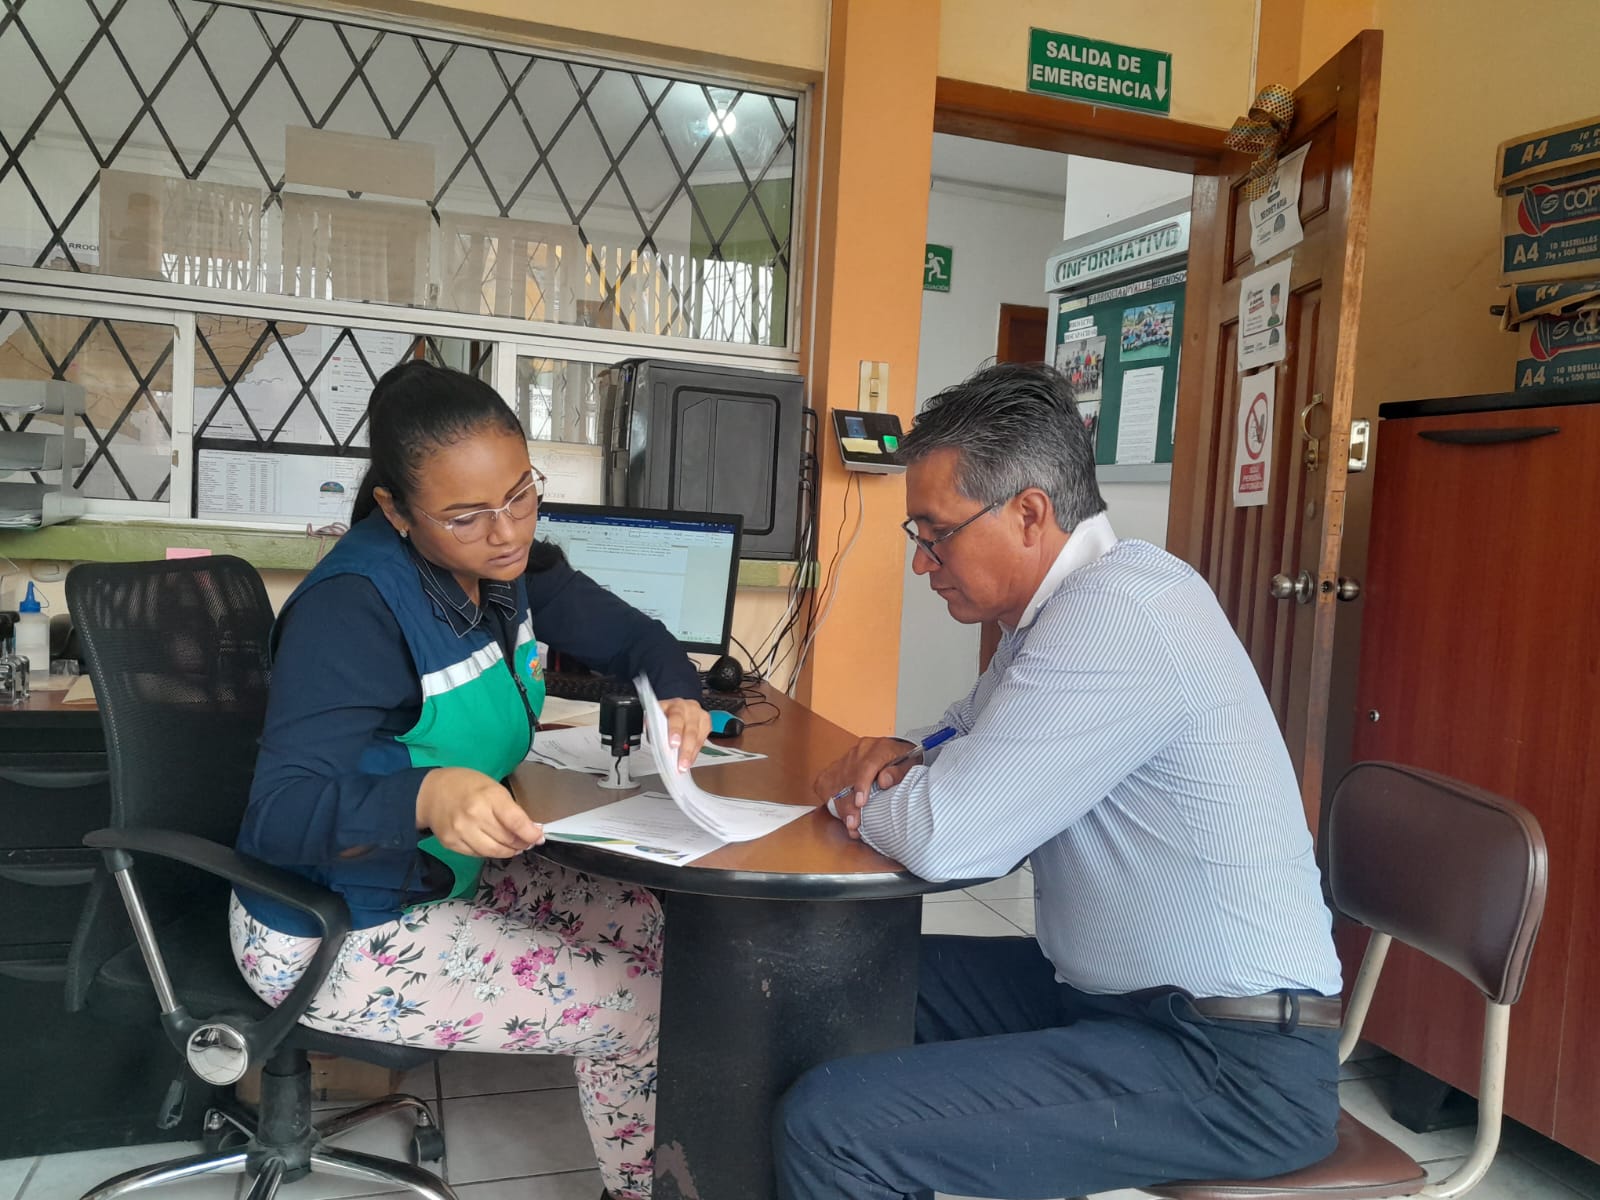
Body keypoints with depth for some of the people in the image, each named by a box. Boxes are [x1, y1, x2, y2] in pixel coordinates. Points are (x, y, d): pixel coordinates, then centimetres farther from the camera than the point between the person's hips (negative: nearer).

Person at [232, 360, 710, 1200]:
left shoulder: (508, 565, -5)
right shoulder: (355, 606, -27)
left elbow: (630, 636, 6)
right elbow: (278, 816, -32)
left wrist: (677, 696, -16)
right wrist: (428, 795, -50)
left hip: (452, 876, 8)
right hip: (337, 937, -7)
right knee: (642, 1012, -12)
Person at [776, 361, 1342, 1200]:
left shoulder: (1116, 613, -24)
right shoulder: (1074, 601, 7)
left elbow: (943, 838, -27)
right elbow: (969, 735, 21)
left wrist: (852, 794, -6)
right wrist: (901, 760, -1)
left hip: (1231, 1066, -10)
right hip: (1118, 992, 10)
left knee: (827, 1127, -20)